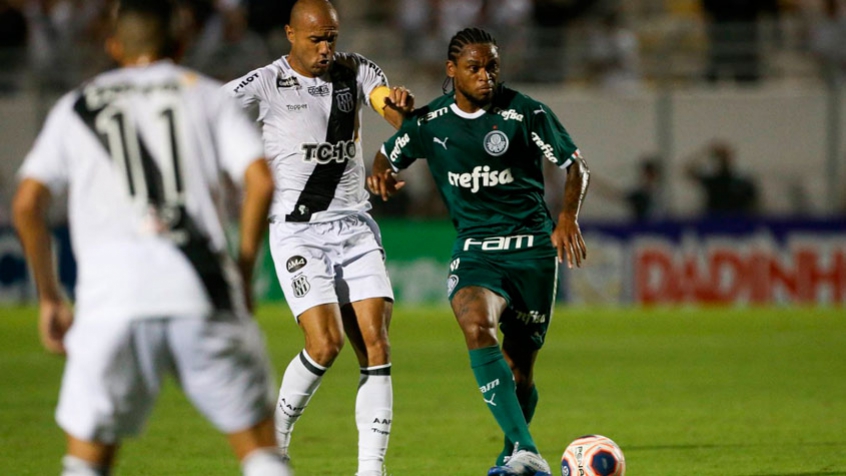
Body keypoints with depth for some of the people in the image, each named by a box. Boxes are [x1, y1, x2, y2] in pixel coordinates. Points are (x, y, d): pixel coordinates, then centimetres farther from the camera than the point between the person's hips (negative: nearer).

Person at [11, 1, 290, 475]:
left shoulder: (76, 107, 18)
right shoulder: (207, 95, 15)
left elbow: (27, 205, 9)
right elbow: (261, 182, 0)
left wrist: (50, 297, 17)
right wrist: (243, 271, 10)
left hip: (111, 298, 1)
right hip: (202, 291, 0)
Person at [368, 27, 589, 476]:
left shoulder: (524, 113, -4)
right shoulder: (429, 123, 4)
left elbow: (575, 165, 1)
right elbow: (388, 157, 19)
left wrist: (568, 216, -16)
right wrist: (381, 174, -6)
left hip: (531, 248, -1)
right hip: (475, 249, 1)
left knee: (518, 366, 2)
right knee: (476, 327, -30)